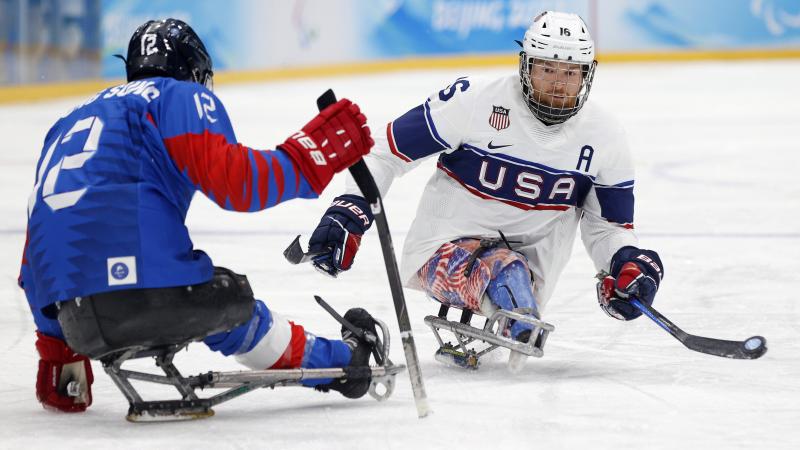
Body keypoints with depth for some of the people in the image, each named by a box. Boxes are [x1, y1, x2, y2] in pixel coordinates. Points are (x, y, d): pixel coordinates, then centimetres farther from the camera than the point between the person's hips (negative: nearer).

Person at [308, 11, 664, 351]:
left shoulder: (604, 138, -2)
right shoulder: (474, 103, -14)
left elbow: (608, 225, 9)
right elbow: (388, 150, -7)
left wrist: (628, 262, -13)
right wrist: (349, 212, -16)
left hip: (529, 255, 4)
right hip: (445, 246, -3)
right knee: (502, 269, -37)